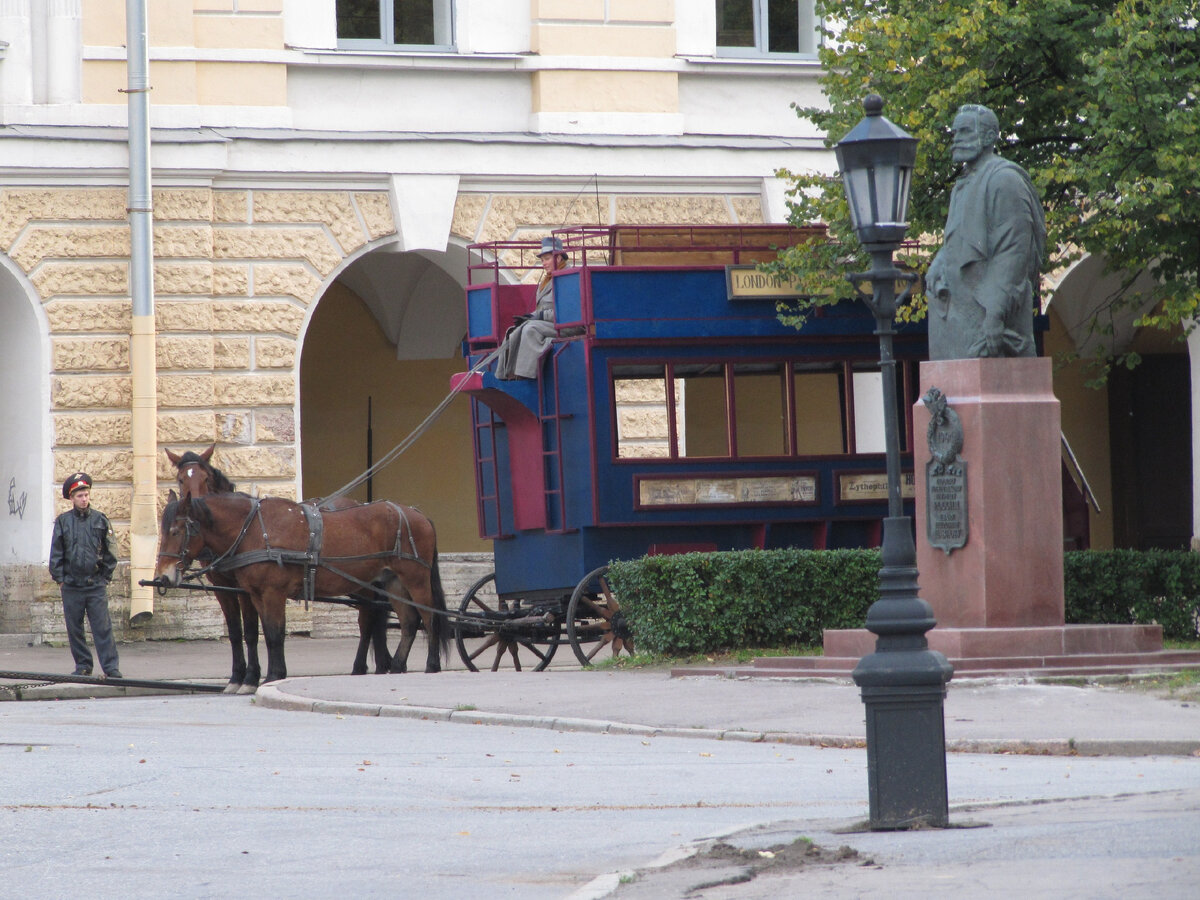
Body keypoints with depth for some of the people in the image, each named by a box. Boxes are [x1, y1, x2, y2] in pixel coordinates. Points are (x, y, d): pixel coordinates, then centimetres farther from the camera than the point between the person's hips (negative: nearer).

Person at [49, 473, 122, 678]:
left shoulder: (100, 520, 4)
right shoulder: (63, 521, 4)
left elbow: (110, 552, 8)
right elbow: (56, 553, 7)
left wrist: (105, 576, 3)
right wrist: (59, 578, 1)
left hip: (96, 584, -1)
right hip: (71, 585, 1)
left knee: (103, 627, -6)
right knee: (74, 628, 5)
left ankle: (111, 667, -7)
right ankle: (82, 666, 15)